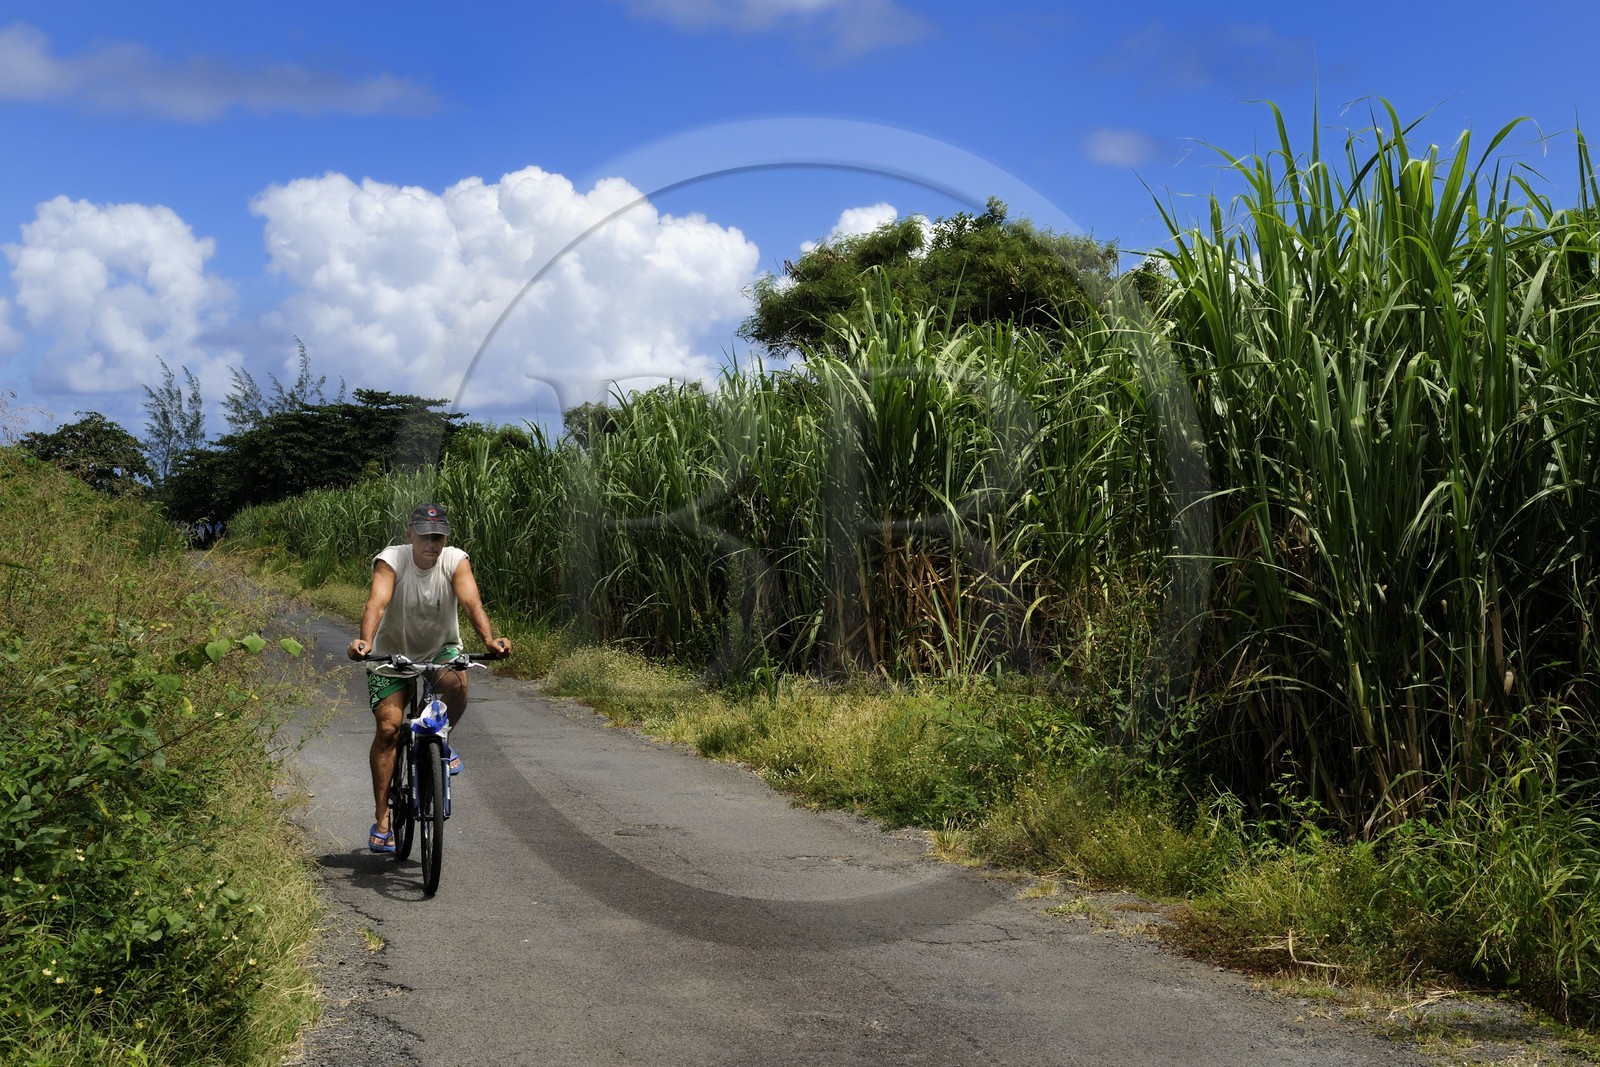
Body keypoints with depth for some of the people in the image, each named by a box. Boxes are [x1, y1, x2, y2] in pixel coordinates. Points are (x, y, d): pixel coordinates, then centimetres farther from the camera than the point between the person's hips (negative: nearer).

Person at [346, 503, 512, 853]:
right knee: (387, 727, -10)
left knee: (456, 681, -32)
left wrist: (489, 639, -50)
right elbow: (377, 603, -36)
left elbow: (471, 602, -31)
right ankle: (382, 819, 1)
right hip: (392, 654, -1)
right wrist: (365, 641, -55)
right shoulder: (390, 560, -21)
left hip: (440, 649, 1)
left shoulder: (455, 560, -17)